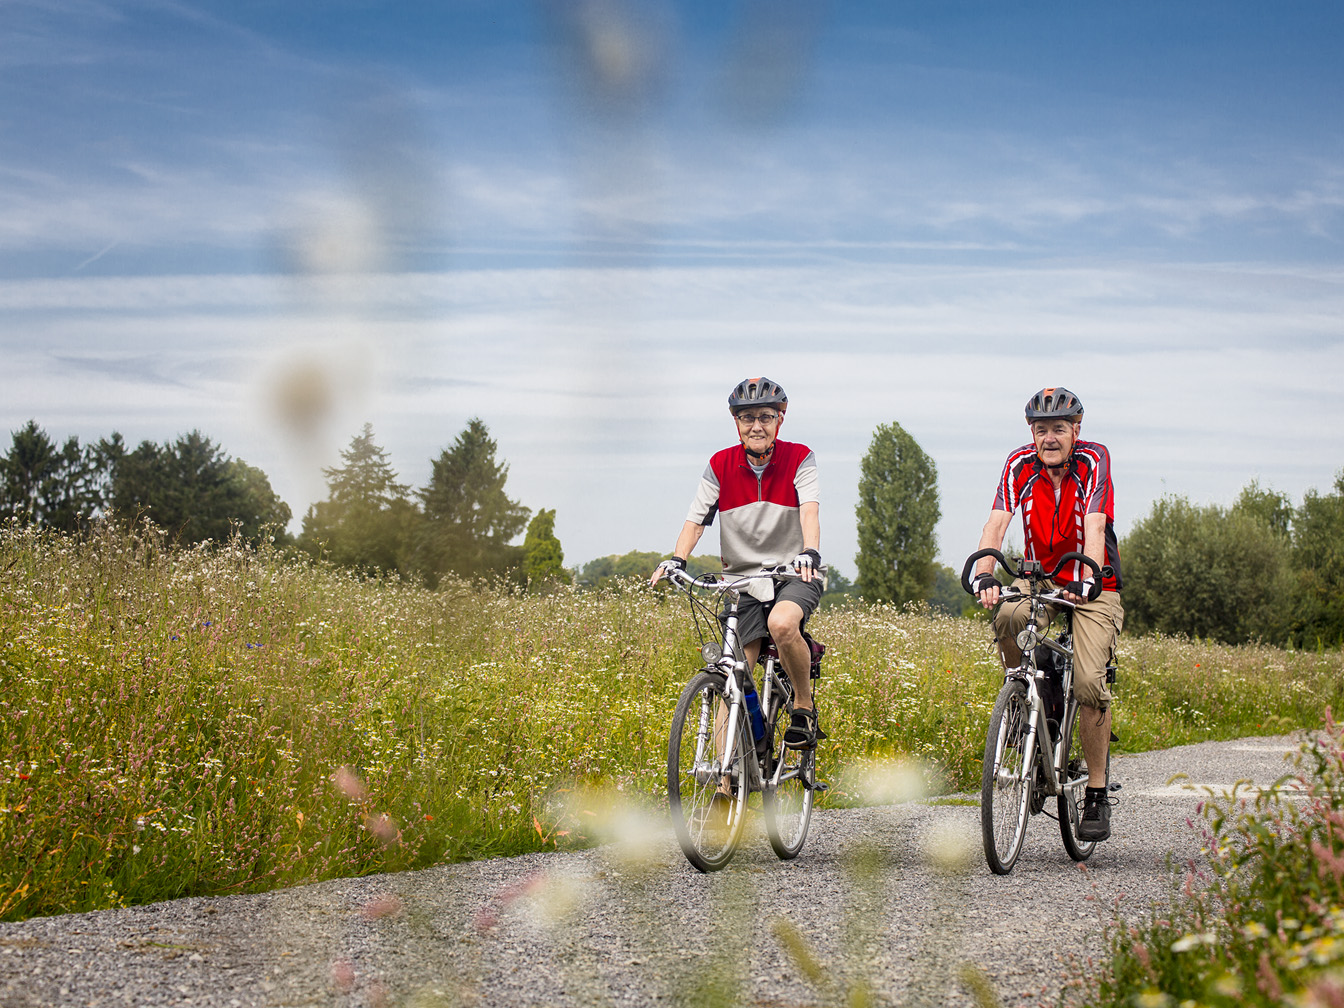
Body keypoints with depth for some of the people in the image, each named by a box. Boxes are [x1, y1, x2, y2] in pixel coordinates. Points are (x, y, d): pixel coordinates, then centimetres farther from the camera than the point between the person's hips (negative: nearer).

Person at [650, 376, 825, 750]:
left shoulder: (799, 458, -6)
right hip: (743, 579, 3)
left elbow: (809, 510, -20)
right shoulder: (721, 465, 0)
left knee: (782, 623, -35)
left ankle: (804, 707, -12)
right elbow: (697, 517, -5)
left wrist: (810, 553, -39)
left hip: (794, 574, -3)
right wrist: (676, 559, -23)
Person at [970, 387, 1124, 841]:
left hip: (1092, 586, -2)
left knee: (1089, 681, -20)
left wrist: (1085, 580, -46)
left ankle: (1097, 793, -8)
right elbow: (997, 523, -22)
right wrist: (984, 575, -40)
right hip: (1039, 578, 2)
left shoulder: (1093, 460, -16)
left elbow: (1094, 526, -29)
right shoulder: (1020, 465, -9)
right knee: (1007, 618, -33)